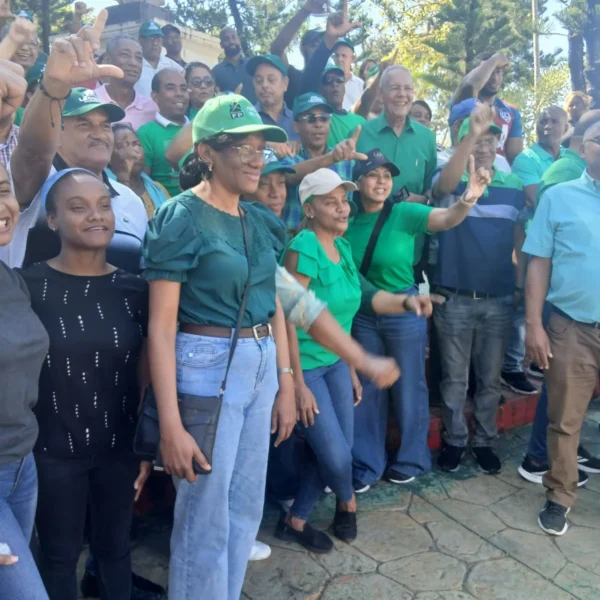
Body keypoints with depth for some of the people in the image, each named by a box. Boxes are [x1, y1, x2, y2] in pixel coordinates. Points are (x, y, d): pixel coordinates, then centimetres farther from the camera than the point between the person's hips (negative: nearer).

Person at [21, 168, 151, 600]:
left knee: (115, 547, 18)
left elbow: (145, 374, 4)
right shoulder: (28, 286, -10)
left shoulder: (134, 289, -1)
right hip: (53, 450, -2)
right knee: (60, 555, 14)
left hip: (120, 446, 2)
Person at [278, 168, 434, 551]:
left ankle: (295, 521, 27)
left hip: (336, 363, 8)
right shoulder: (303, 249, -19)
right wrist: (298, 384, -20)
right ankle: (348, 501, 33)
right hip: (306, 367, -8)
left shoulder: (343, 247, 5)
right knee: (337, 456, -2)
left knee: (336, 452, 9)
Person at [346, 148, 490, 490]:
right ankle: (366, 465, 28)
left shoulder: (404, 213, -12)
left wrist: (469, 197, -49)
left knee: (409, 387, 10)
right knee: (367, 389, 13)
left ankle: (412, 460, 31)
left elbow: (446, 219, -31)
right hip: (363, 314, 3)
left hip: (404, 311, -3)